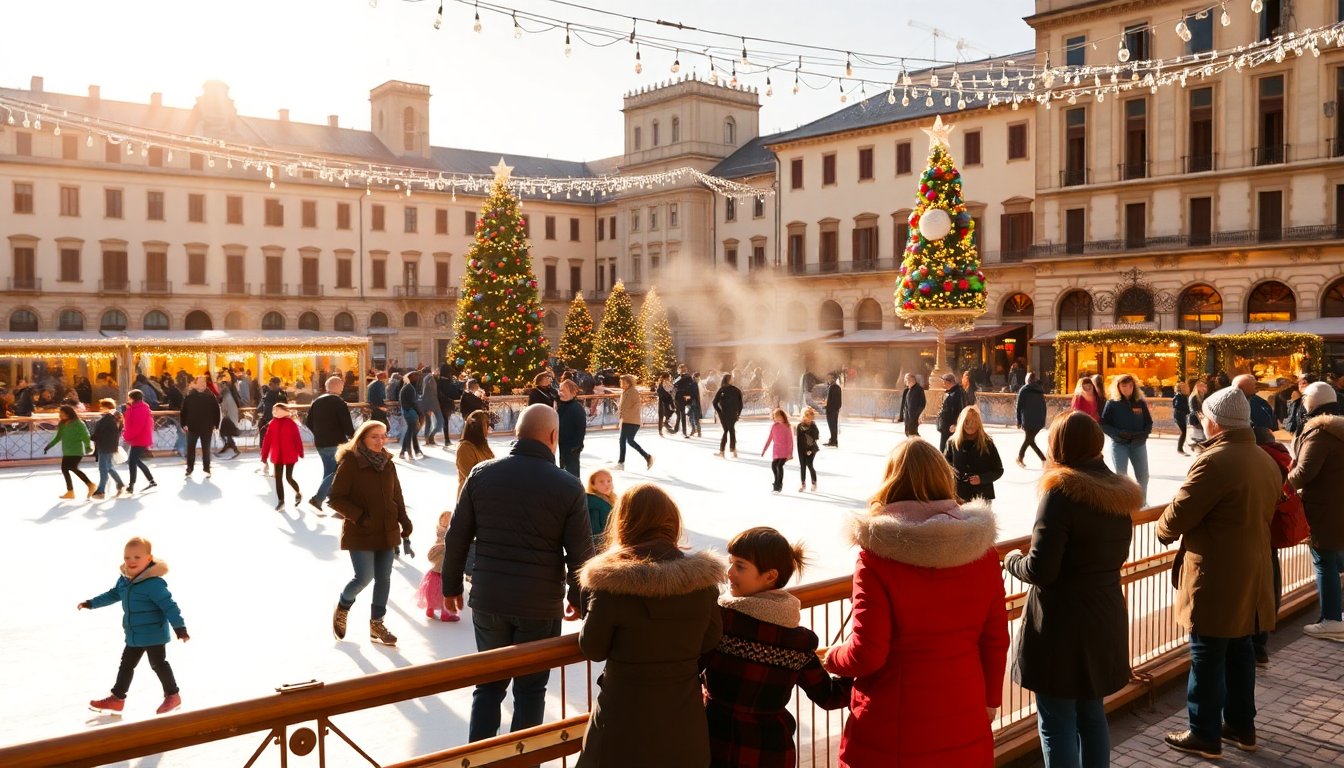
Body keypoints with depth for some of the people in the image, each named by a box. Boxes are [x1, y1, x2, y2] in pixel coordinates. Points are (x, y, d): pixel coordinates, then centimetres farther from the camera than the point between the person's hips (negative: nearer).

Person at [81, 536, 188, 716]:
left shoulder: (154, 583, -24)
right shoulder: (124, 580, 3)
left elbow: (169, 605, -26)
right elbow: (113, 595, 23)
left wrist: (179, 627, -29)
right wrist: (91, 603, 29)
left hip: (154, 634, -8)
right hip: (134, 635, 8)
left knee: (158, 663, 1)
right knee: (126, 664, 16)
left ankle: (173, 696, 15)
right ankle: (117, 699, 27)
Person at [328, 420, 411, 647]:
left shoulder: (387, 463, 6)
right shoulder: (350, 463, -12)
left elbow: (396, 496, 14)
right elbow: (335, 498, -11)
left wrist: (404, 520, 2)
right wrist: (359, 515, -19)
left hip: (387, 532, 6)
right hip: (360, 533, -6)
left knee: (383, 578, 7)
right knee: (364, 577, -8)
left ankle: (377, 624, 22)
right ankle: (342, 608, 23)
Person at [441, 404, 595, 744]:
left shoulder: (481, 474, -2)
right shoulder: (568, 486, -10)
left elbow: (457, 536, 2)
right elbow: (580, 553, -6)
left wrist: (451, 585, 15)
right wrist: (577, 598, 10)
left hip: (488, 600, 3)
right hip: (541, 604, -2)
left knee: (489, 684, 19)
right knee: (530, 688, 13)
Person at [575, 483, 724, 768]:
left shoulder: (612, 583, -21)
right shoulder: (702, 577, -11)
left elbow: (592, 650, -8)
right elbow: (710, 641, 3)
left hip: (625, 722, -3)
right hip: (684, 721, 3)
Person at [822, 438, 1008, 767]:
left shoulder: (878, 555, -18)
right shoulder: (980, 547, -7)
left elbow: (866, 654, -18)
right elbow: (996, 640, 2)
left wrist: (831, 659, 4)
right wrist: (990, 699, 18)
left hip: (893, 732, -3)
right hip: (964, 726, 4)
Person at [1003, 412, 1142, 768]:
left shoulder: (1062, 491, -18)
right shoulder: (1121, 493, 4)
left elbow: (1040, 569, -20)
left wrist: (1012, 560, -2)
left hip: (1062, 622, -7)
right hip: (1105, 618, 8)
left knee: (1057, 721, 3)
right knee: (1092, 715, 19)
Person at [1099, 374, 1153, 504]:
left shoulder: (1141, 403, 5)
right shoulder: (1112, 403, -3)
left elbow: (1149, 422, 11)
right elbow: (1104, 424, -4)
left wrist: (1143, 434, -9)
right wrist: (1118, 434, -18)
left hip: (1139, 444, 3)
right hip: (1119, 444, -3)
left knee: (1143, 476, 8)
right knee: (1120, 476, -1)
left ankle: (1142, 503, 25)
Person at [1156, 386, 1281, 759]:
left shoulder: (1215, 461, -21)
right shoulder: (1266, 461, 8)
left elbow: (1176, 517, -19)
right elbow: (1258, 515, 17)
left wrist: (1162, 530, 2)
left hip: (1215, 580, -9)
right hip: (1250, 575, 9)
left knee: (1207, 658, 2)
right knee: (1239, 652, 20)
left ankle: (1205, 736, 12)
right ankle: (1241, 726, 31)